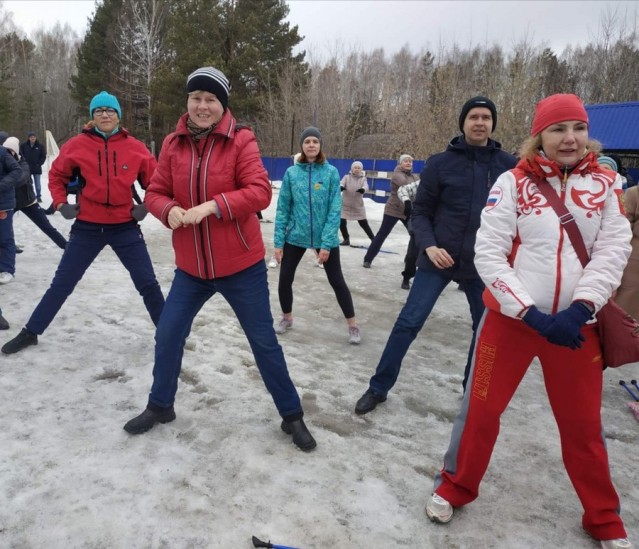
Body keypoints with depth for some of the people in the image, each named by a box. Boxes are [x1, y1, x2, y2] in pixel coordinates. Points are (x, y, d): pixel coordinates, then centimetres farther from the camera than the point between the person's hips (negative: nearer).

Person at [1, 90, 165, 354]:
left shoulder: (134, 147, -4)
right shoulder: (78, 145, -4)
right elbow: (57, 175, 9)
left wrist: (147, 206, -5)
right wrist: (61, 204, -2)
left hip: (125, 227, 0)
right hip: (87, 228, 1)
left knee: (147, 283, 3)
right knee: (61, 283, 9)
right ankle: (30, 332, 26)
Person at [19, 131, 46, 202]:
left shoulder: (40, 146, -2)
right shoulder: (24, 145, -2)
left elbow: (43, 156, 1)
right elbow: (20, 154, 4)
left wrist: (39, 164, -7)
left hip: (37, 168, -1)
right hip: (26, 168, 1)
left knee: (37, 183, 6)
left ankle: (38, 196, 15)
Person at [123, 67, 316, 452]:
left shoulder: (241, 139, -9)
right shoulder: (173, 144, 3)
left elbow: (260, 192, -18)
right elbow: (155, 193, 5)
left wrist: (212, 206, -28)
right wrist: (169, 210, -18)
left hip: (242, 265, -4)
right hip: (191, 266, 4)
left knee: (263, 341, 5)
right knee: (168, 335, 11)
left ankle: (292, 415, 24)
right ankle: (160, 406, 37)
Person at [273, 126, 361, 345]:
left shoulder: (331, 172, -7)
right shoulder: (291, 173, -2)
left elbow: (335, 210, -10)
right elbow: (283, 209, 0)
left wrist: (326, 243, -15)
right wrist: (278, 242, -5)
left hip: (325, 237, -2)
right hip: (295, 236, 2)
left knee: (337, 281, 5)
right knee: (284, 280, 6)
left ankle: (353, 325, 22)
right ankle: (286, 318, 33)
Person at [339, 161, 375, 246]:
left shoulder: (363, 179, 0)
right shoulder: (347, 177, -2)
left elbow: (366, 186, -20)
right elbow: (341, 183, -20)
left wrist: (363, 189, -45)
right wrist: (341, 187, -46)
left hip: (358, 206, 0)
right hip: (345, 205, 0)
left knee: (364, 224, 3)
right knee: (342, 223, -4)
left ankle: (373, 239, 19)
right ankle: (346, 240, 18)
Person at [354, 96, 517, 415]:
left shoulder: (508, 165, 2)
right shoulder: (440, 164, -3)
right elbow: (420, 212, 0)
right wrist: (428, 246, -15)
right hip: (438, 260, -2)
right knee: (409, 323, -3)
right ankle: (378, 387, 12)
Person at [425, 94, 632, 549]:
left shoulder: (605, 183, 2)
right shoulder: (514, 182, -6)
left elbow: (613, 251, -4)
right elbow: (488, 255, -11)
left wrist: (579, 310, -17)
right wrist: (532, 314, -17)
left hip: (576, 323, 2)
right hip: (512, 317, -2)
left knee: (583, 422, 14)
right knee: (481, 408, 7)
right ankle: (457, 486, 32)